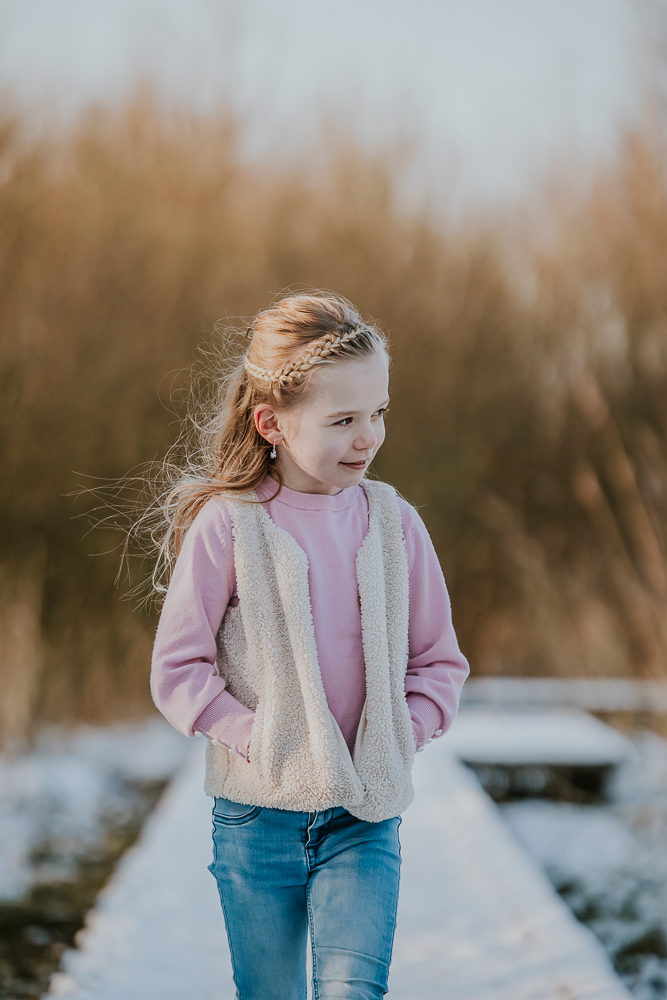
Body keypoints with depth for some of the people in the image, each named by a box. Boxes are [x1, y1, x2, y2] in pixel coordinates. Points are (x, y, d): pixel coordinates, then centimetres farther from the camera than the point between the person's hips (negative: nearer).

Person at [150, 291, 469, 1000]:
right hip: (257, 813, -1)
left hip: (366, 815, 1)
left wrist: (403, 734, -8)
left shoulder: (393, 523, 0)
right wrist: (254, 738, -15)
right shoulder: (225, 525, -9)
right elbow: (177, 670, -6)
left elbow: (439, 662, 8)